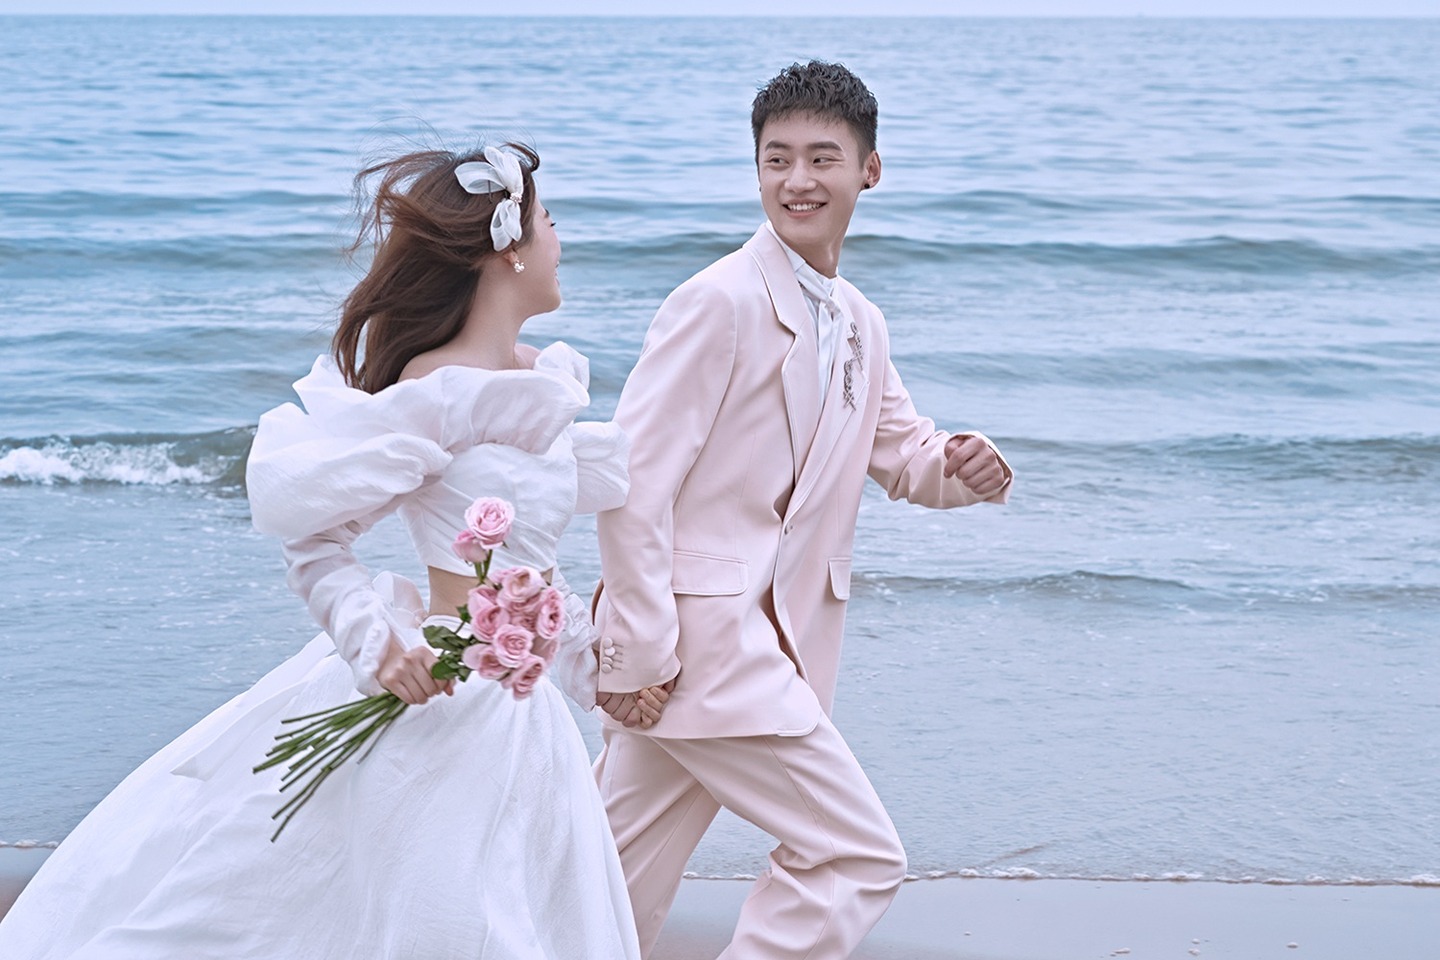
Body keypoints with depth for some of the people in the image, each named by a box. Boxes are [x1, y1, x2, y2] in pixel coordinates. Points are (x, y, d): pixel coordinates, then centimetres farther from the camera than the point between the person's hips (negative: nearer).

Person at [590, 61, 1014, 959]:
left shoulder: (861, 326, 13)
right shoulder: (721, 301, -13)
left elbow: (902, 452, 25)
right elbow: (631, 479, -16)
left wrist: (961, 467, 1)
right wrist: (644, 650, -18)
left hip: (775, 640, 8)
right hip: (700, 637, -8)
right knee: (859, 854, -6)